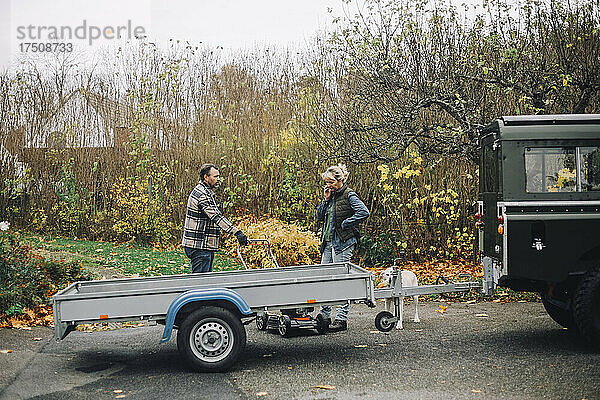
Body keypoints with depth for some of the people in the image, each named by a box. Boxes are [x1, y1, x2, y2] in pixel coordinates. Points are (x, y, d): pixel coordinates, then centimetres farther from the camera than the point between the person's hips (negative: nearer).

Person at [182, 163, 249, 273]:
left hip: (206, 246, 11)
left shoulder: (206, 192, 18)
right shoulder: (201, 194, -17)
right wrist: (237, 232, -31)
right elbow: (216, 217, -27)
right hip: (199, 247, -11)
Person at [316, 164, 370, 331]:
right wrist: (325, 200, 2)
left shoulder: (349, 195, -8)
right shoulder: (331, 195, 15)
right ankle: (324, 316, 18)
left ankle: (341, 319, 0)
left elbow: (364, 212, -20)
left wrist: (345, 224, -16)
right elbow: (320, 217, 15)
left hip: (343, 243, -8)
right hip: (328, 242, 8)